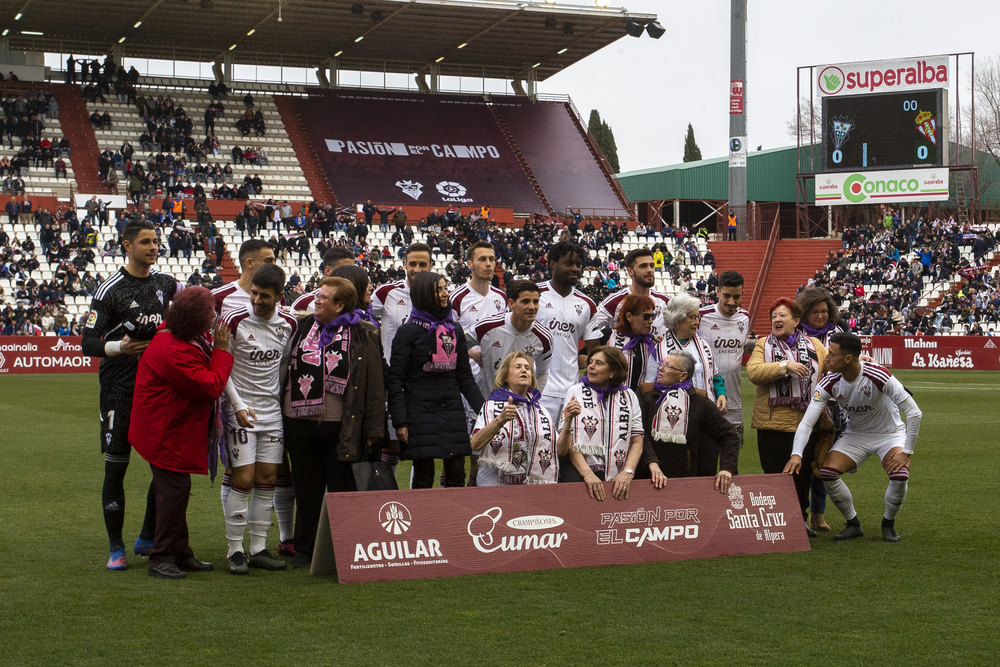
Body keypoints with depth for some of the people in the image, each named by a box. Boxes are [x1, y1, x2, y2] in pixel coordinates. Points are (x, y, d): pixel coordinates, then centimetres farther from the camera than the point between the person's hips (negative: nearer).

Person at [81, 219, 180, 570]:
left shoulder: (166, 284, 9)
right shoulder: (110, 289, -7)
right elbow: (88, 342, -8)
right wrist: (119, 347, -24)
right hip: (120, 390, -5)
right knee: (116, 467, -2)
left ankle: (148, 539, 21)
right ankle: (116, 548, 7)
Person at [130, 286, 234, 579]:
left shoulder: (184, 338, 3)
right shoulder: (175, 351, -29)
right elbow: (211, 387, -26)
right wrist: (221, 351, -17)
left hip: (175, 429, 11)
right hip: (167, 432, -11)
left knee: (176, 490, 16)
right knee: (175, 489, -11)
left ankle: (180, 554, 26)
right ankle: (161, 559, -4)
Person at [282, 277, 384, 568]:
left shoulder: (362, 336, -1)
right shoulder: (302, 327, 11)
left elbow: (374, 383, -2)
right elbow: (287, 368, 16)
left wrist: (372, 429, -5)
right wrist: (283, 413, 11)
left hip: (340, 427, -4)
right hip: (301, 424, 4)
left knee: (342, 490, 3)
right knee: (307, 490, 11)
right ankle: (304, 550, 20)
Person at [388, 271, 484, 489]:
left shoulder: (455, 330, 13)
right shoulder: (408, 332, -2)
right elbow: (395, 379, -5)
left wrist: (483, 409, 9)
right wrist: (399, 422, -12)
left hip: (453, 410, 5)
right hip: (421, 411, -5)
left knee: (456, 476, 3)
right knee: (424, 478, -2)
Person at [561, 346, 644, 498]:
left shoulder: (629, 396, 16)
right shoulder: (575, 392, 11)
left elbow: (637, 441, 10)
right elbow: (567, 441, 0)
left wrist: (628, 472, -8)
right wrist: (587, 474, -13)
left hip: (616, 475, 1)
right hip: (579, 471, -1)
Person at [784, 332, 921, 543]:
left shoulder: (878, 376, -31)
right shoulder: (830, 383, -19)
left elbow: (914, 413, -25)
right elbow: (807, 422, -18)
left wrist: (906, 452, -24)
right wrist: (796, 454, -34)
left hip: (889, 434, -3)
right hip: (855, 435, 4)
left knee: (900, 476, -29)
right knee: (827, 473, -18)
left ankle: (888, 524, 2)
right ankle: (853, 524, 6)